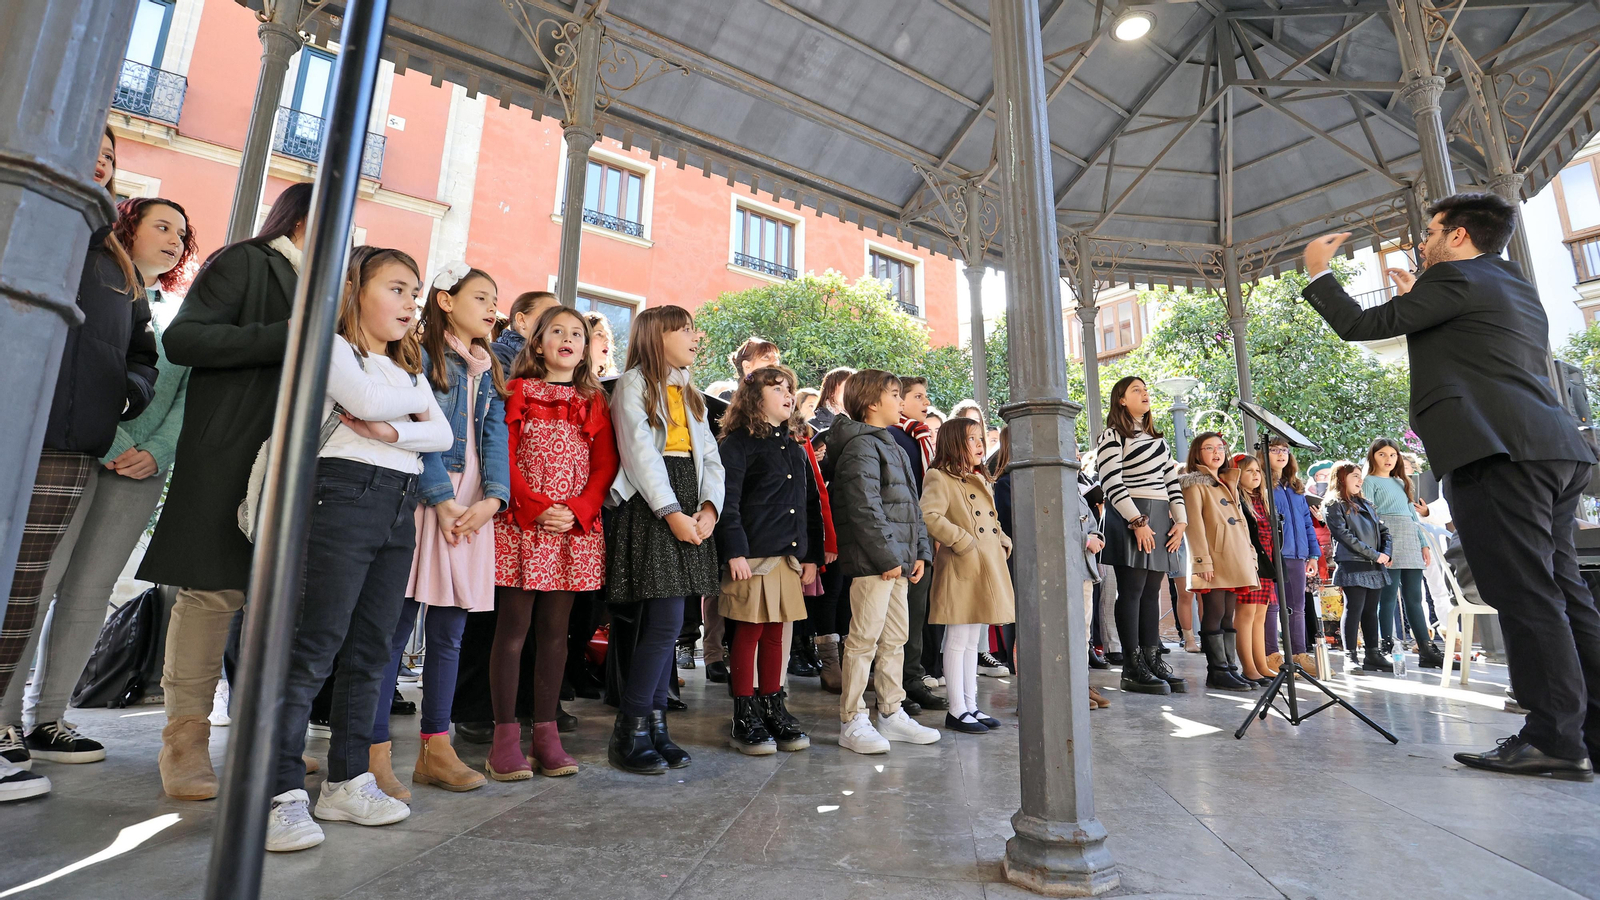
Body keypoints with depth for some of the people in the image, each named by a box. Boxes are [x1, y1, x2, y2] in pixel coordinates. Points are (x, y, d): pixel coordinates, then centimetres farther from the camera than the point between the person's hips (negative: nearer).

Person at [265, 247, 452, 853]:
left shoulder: (408, 370, 23)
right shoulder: (332, 346, 4)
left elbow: (443, 436, 8)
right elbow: (367, 400, -15)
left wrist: (390, 430, -9)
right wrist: (416, 399, 4)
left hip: (400, 507, 7)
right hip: (345, 493, -7)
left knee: (371, 649, 7)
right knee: (315, 645, -8)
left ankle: (347, 781, 16)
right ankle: (282, 792, -2)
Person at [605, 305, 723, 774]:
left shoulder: (690, 393, 22)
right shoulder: (634, 384, 0)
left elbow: (710, 456, 14)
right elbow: (640, 453, -11)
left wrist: (709, 507, -3)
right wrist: (672, 513, -17)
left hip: (690, 510, 7)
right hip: (651, 509, -7)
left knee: (665, 624, 7)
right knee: (666, 622, -11)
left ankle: (655, 723, 15)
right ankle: (629, 731, 1)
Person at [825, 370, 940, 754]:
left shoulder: (893, 448, 21)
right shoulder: (860, 446, -11)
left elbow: (911, 505, 20)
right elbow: (864, 508, -20)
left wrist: (920, 551, 12)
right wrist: (886, 556, -19)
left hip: (897, 562, 10)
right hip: (871, 562, -10)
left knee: (895, 639, 15)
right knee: (864, 639, -4)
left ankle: (891, 714, 26)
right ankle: (852, 722, 6)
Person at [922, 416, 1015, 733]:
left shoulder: (982, 480, 20)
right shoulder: (940, 478, -8)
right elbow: (929, 516, -22)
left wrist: (1004, 542, 10)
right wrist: (962, 541, -20)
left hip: (990, 567, 9)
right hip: (961, 569, -9)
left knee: (974, 640, 14)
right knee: (958, 640, -1)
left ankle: (971, 705, 23)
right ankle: (957, 710, 8)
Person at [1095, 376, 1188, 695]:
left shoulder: (1156, 437, 21)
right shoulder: (1112, 436, -3)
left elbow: (1171, 479, 17)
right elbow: (1112, 484, -13)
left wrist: (1180, 519, 7)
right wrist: (1138, 521, -17)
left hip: (1161, 518, 7)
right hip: (1131, 519, -7)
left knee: (1152, 592, 8)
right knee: (1131, 591, -6)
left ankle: (1153, 659, 13)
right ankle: (1133, 668, -3)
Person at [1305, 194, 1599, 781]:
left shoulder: (1454, 277, -1)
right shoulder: (1520, 288, 27)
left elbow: (1360, 325, -4)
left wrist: (1317, 271, 10)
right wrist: (1416, 296, 35)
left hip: (1497, 452, -10)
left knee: (1526, 596, -10)